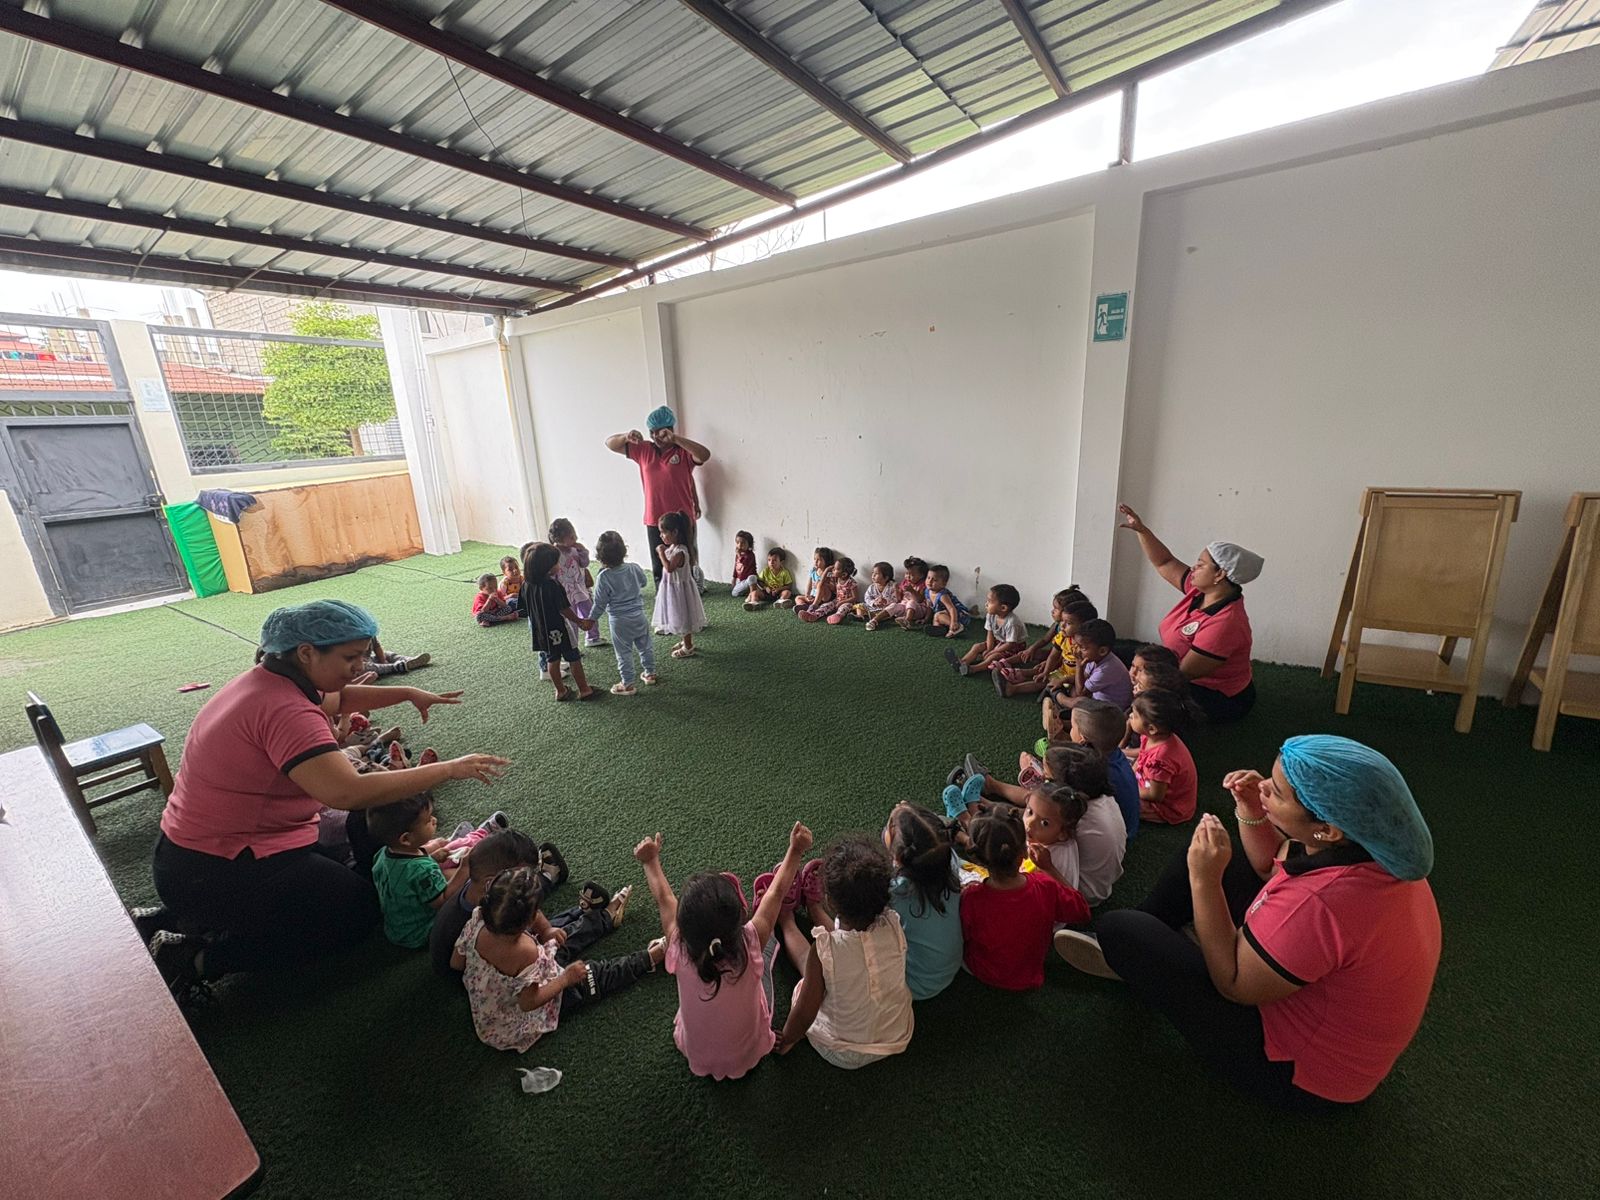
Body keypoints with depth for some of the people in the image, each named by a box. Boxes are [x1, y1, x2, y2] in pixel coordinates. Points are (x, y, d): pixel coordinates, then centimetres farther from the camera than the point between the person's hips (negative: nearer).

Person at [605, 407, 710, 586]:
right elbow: (610, 443, 10)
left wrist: (675, 438, -31)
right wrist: (626, 436, -13)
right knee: (659, 568, 12)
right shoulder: (643, 450, 7)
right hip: (654, 521, 4)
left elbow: (705, 455, -26)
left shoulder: (683, 451, -5)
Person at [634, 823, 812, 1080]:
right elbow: (776, 893, -22)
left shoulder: (680, 951, -33)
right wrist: (795, 851, -9)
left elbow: (664, 899, -14)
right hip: (748, 1055, -1)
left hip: (694, 1052, 1)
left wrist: (652, 861, 2)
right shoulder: (749, 946, -37)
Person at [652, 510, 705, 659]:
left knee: (682, 617, 2)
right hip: (672, 587, 10)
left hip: (679, 588, -10)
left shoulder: (680, 551, -25)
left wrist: (662, 553, -26)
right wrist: (662, 552, 4)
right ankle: (687, 642, 35)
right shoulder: (672, 547, 4)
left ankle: (688, 648, 14)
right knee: (680, 617, 20)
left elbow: (669, 568, -33)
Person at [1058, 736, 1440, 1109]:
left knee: (1120, 929, -14)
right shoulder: (1370, 842, -15)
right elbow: (1271, 868, 6)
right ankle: (1132, 956, 23)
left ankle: (1131, 957, 24)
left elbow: (1234, 984, -24)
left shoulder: (1321, 903, -41)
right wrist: (1250, 810, -11)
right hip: (1310, 983, 8)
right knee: (1201, 853, 9)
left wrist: (1204, 878, -29)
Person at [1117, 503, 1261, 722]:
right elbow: (1164, 563, 2)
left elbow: (1182, 673, -29)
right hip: (1199, 685, 8)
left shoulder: (1223, 623, -34)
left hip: (1219, 700, -8)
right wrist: (1141, 530, -8)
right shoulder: (1202, 592, -9)